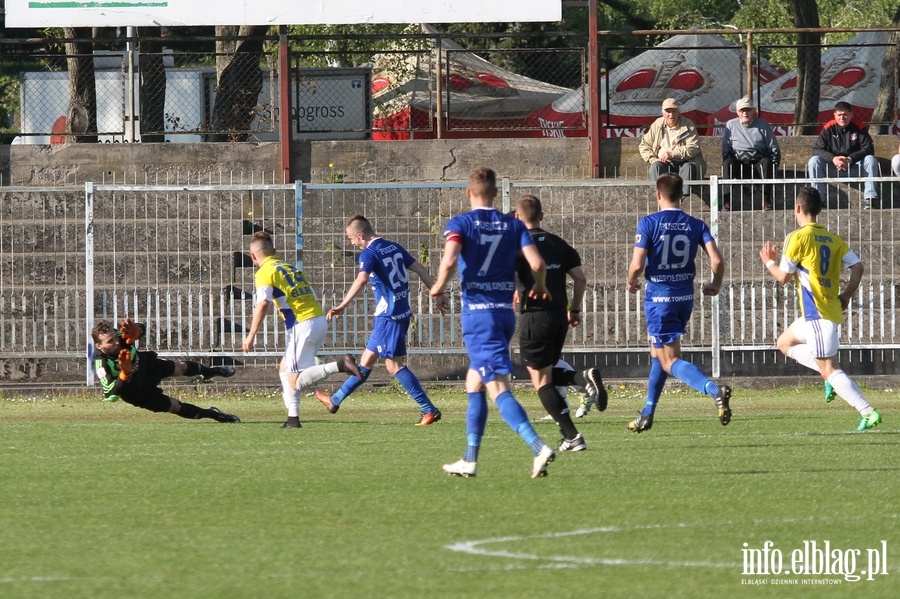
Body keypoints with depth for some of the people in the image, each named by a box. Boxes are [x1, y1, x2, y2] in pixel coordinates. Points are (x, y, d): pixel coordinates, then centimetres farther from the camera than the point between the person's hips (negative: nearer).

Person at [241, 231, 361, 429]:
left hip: (302, 324, -8)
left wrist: (251, 336, -11)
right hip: (320, 320, 8)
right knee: (285, 369, 20)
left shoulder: (265, 272, -1)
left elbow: (263, 304, -13)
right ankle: (293, 418, 13)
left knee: (295, 381, -9)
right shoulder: (290, 268, 22)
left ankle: (339, 365, -25)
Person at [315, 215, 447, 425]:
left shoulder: (369, 254, -13)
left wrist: (342, 306, -38)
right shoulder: (394, 247, 11)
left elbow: (361, 280, -30)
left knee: (394, 365, -5)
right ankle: (336, 400, 31)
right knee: (367, 358, 18)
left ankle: (429, 411, -8)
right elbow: (420, 270, 14)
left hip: (388, 315, -9)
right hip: (402, 311, 9)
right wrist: (438, 295, 20)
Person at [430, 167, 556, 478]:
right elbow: (537, 263, -4)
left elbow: (449, 260, -21)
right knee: (474, 382, 18)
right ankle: (470, 460, 19)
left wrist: (438, 287, -2)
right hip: (506, 311, 5)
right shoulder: (513, 225, 6)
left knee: (498, 388, -10)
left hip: (477, 311, -5)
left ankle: (538, 447, -27)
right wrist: (540, 288, 16)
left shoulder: (460, 224, -4)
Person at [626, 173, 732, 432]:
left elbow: (637, 265, -15)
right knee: (657, 354, 24)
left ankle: (715, 390, -30)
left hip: (659, 298, -6)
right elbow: (717, 260, -7)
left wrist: (631, 282, 7)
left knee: (670, 362, -4)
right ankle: (647, 415, 29)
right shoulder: (696, 226, 1)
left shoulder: (648, 223, -10)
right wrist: (715, 285, 13)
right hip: (685, 297, 6)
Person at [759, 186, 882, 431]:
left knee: (828, 369, -10)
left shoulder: (797, 237, -9)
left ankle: (868, 412, -21)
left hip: (816, 311, -8)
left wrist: (769, 262, 10)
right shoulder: (833, 239, 11)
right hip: (832, 308, 8)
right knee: (785, 342, 26)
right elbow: (858, 267, 4)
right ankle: (832, 377, 11)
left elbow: (784, 277, -9)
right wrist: (846, 296, 13)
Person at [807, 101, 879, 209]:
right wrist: (833, 159, -28)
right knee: (814, 161, -24)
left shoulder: (859, 128, -5)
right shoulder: (829, 128, -4)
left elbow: (868, 149, -11)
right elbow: (817, 149, -9)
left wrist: (851, 159, -26)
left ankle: (869, 199, -30)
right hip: (832, 167, 0)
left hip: (854, 167, 0)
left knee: (871, 160, -26)